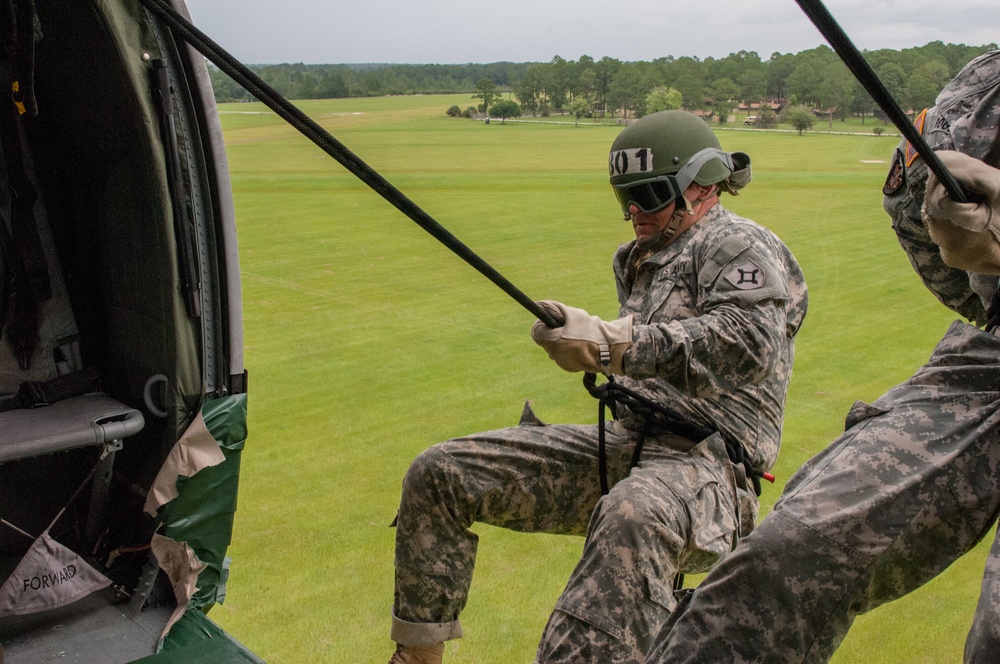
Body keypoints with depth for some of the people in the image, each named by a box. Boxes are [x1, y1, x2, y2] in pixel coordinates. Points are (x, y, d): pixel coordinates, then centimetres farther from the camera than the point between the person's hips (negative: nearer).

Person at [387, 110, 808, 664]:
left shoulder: (740, 245, -5)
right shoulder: (646, 260, 21)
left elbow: (750, 344, -26)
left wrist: (609, 345, -32)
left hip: (703, 459, -8)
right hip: (624, 442, 8)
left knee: (632, 519, -46)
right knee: (437, 474, -2)